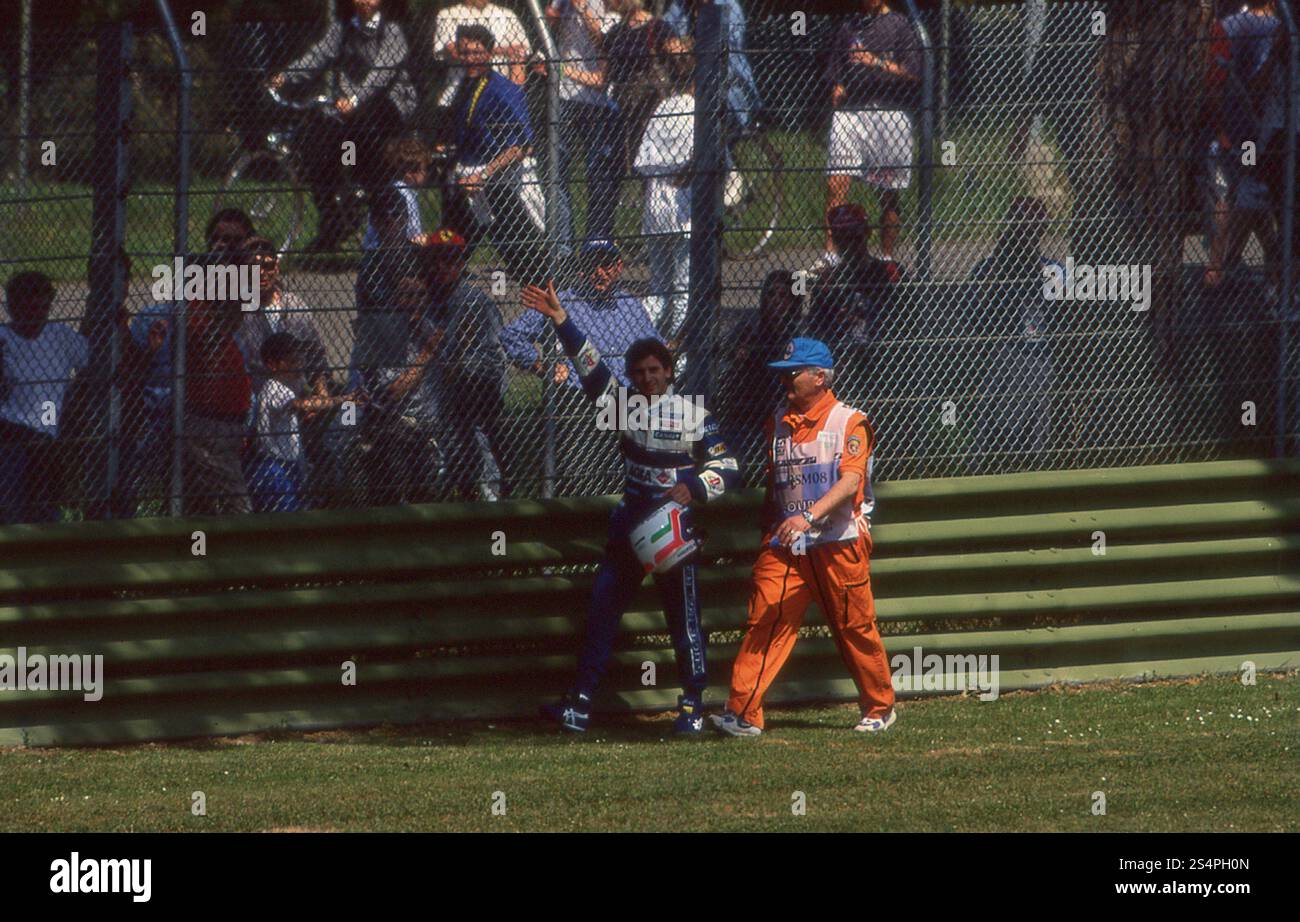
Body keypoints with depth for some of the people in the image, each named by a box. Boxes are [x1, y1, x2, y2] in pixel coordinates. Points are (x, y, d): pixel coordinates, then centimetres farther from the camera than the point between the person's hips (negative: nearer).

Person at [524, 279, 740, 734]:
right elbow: (589, 365, -6)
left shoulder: (694, 415, -4)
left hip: (676, 526, -4)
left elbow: (727, 469, -3)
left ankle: (692, 707, 9)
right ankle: (581, 703, 3)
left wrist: (693, 486, -20)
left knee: (684, 618, 0)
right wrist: (560, 320, -16)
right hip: (630, 523, 4)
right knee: (601, 611, 1)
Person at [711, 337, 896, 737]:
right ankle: (743, 712, -15)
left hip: (840, 543, -4)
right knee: (764, 622, -9)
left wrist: (810, 515, -34)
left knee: (855, 628, 6)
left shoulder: (849, 422, -7)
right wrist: (768, 534, 18)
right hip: (785, 546, 4)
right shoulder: (778, 423, 11)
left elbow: (851, 479, -21)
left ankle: (879, 708, 24)